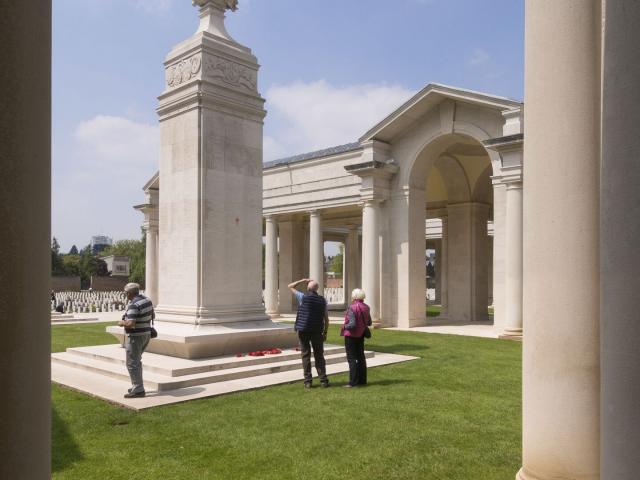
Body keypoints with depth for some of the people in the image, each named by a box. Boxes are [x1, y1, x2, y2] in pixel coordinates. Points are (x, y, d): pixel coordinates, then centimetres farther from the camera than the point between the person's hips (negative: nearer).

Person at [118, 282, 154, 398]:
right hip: (146, 334, 9)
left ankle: (138, 390, 0)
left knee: (132, 363, -1)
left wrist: (122, 323, -11)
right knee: (136, 361, 22)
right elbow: (153, 316, 18)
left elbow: (130, 323, -29)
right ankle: (137, 386, 29)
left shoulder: (133, 305, -22)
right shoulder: (147, 300, 6)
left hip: (135, 336, -9)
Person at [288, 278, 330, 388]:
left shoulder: (303, 297, -6)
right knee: (319, 356, 9)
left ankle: (308, 381, 4)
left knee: (306, 355, 4)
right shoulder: (322, 300, 2)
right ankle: (323, 380, 7)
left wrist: (303, 280, 12)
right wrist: (325, 332, 12)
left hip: (303, 330, -2)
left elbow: (290, 286, 6)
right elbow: (326, 318, 4)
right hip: (317, 331, 2)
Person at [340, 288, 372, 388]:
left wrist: (344, 326, -9)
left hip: (351, 335, -7)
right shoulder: (366, 307, 2)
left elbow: (352, 324, -27)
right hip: (361, 335, 7)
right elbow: (369, 323, 9)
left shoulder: (352, 308, -22)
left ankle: (353, 382, 2)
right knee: (360, 357, 15)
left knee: (351, 358, 0)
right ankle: (362, 380, 22)